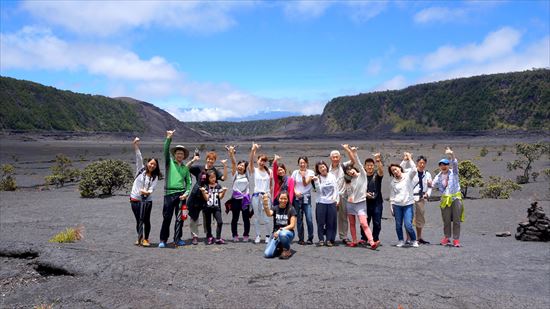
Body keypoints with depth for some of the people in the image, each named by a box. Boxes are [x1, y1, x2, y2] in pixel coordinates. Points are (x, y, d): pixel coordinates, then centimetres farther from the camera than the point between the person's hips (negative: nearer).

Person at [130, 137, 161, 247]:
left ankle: (145, 238, 13)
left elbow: (152, 188, -6)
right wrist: (136, 147, -16)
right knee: (138, 220, 6)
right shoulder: (140, 170, 5)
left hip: (147, 200, 0)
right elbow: (139, 158, -6)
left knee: (146, 220, -1)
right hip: (135, 199, 0)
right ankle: (140, 237, 22)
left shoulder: (155, 177, 4)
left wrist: (148, 191, -28)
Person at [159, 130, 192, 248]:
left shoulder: (186, 168, 15)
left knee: (180, 218, 6)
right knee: (167, 217, -3)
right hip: (169, 193, -3)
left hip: (181, 194, 3)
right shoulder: (169, 162, 7)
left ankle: (177, 239, 17)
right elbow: (165, 151, -9)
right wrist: (169, 138, -20)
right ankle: (163, 240, 7)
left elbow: (189, 182, 13)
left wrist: (186, 193, -3)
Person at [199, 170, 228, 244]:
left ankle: (218, 238, -4)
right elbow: (206, 198, -5)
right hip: (207, 207, 0)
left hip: (216, 207, 1)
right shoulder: (206, 187, 1)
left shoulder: (218, 186, 6)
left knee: (220, 222, -12)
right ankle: (210, 237, 23)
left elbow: (220, 197, -1)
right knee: (208, 223, 7)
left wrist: (224, 191, -17)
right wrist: (203, 192, -20)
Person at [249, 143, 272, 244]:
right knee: (256, 217, 4)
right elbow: (251, 162, -15)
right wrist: (253, 150, -30)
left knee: (264, 217, -1)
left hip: (266, 196, 0)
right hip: (256, 195, 0)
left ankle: (267, 235, 14)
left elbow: (271, 185, 11)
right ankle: (258, 235, 15)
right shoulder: (254, 170, 4)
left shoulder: (269, 171, 9)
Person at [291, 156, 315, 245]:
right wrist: (295, 192, -12)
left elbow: (305, 184, -7)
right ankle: (300, 239, 14)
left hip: (306, 198, -1)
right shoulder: (295, 172, 6)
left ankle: (310, 238, 3)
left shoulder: (310, 172, 2)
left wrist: (303, 176, -24)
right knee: (299, 219, 5)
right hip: (297, 198, 1)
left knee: (309, 219, -9)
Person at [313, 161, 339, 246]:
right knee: (321, 222, 0)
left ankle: (329, 239, 12)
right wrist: (316, 181, -20)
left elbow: (336, 188, 8)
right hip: (321, 203, -2)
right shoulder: (317, 178, -1)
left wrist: (335, 198, -1)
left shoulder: (332, 176, 5)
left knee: (331, 222, 3)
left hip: (332, 203, 2)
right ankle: (321, 239, 11)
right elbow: (319, 190, -9)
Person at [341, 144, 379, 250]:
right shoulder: (348, 181, 9)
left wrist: (354, 152, -20)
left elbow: (358, 163, -13)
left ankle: (372, 242, -19)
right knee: (352, 223, 9)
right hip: (350, 203, 5)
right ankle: (354, 241, 18)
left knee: (363, 223, -15)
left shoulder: (362, 175, -3)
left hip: (360, 202, -5)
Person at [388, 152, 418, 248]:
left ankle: (414, 240, 11)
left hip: (408, 204, -3)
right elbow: (392, 195, 11)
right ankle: (401, 241, 22)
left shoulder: (408, 176, 2)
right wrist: (391, 206, 7)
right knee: (398, 225, 5)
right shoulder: (392, 181, 8)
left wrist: (409, 159, -10)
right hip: (397, 205, 3)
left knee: (408, 225, -10)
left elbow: (414, 170, -18)